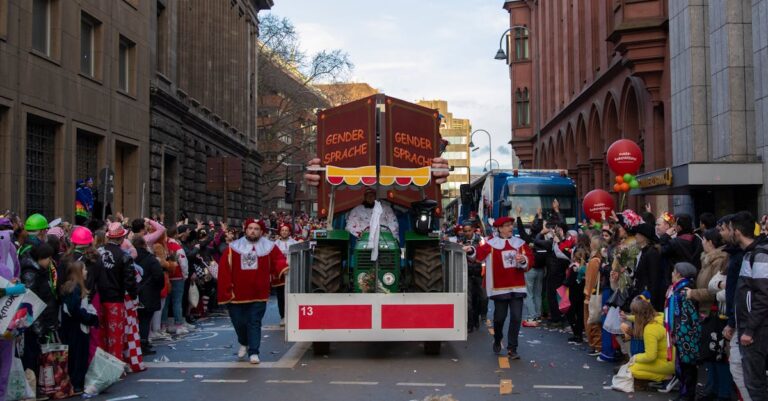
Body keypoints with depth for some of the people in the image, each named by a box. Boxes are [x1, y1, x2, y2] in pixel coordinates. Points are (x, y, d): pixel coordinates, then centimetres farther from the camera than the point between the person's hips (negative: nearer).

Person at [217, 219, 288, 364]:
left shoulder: (269, 247, 0)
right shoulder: (233, 248, -2)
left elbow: (278, 259, 2)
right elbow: (224, 269, -4)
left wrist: (282, 267, -22)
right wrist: (226, 290, -9)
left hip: (258, 294, -1)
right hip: (237, 294, 1)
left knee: (254, 323, 0)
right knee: (238, 322, 11)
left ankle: (253, 352, 6)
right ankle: (244, 343, 38)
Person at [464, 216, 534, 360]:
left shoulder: (520, 243, 9)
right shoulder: (492, 243, -1)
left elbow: (530, 258, 3)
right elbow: (481, 252, -18)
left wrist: (523, 260, -18)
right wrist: (471, 250, -37)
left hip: (517, 287, 2)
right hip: (500, 288, -2)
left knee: (516, 317, -3)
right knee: (500, 317, 7)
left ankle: (512, 348, 4)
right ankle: (497, 341, 34)